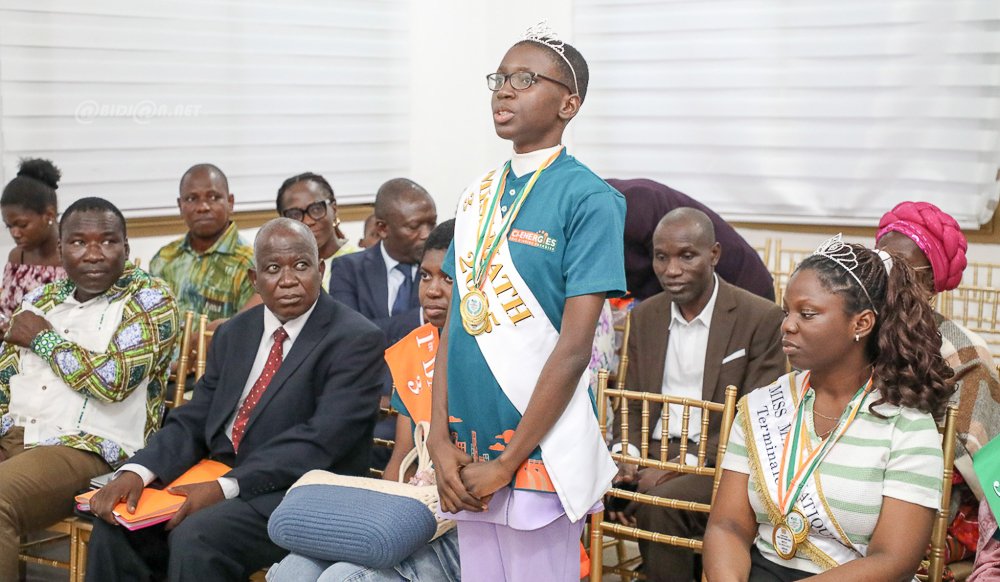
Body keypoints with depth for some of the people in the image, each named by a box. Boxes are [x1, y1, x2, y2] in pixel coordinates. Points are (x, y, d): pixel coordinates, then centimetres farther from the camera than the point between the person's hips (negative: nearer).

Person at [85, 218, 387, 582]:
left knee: (195, 536, -30)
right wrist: (137, 471, -11)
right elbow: (194, 420, 10)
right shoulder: (234, 334, 15)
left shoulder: (357, 340, -8)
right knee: (116, 527, -14)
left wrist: (226, 488, -25)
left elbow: (320, 440, -18)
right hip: (216, 483, 6)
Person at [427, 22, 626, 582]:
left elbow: (574, 346, -14)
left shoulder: (589, 198, -10)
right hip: (468, 452, 6)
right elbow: (454, 321, 8)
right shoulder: (477, 196, 8)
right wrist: (441, 443, -1)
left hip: (540, 452, -5)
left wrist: (507, 462, -13)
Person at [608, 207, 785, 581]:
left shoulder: (761, 319, -7)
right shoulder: (644, 316, 10)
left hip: (716, 462, -4)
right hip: (652, 452, 5)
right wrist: (624, 456, -8)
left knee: (660, 504, -33)